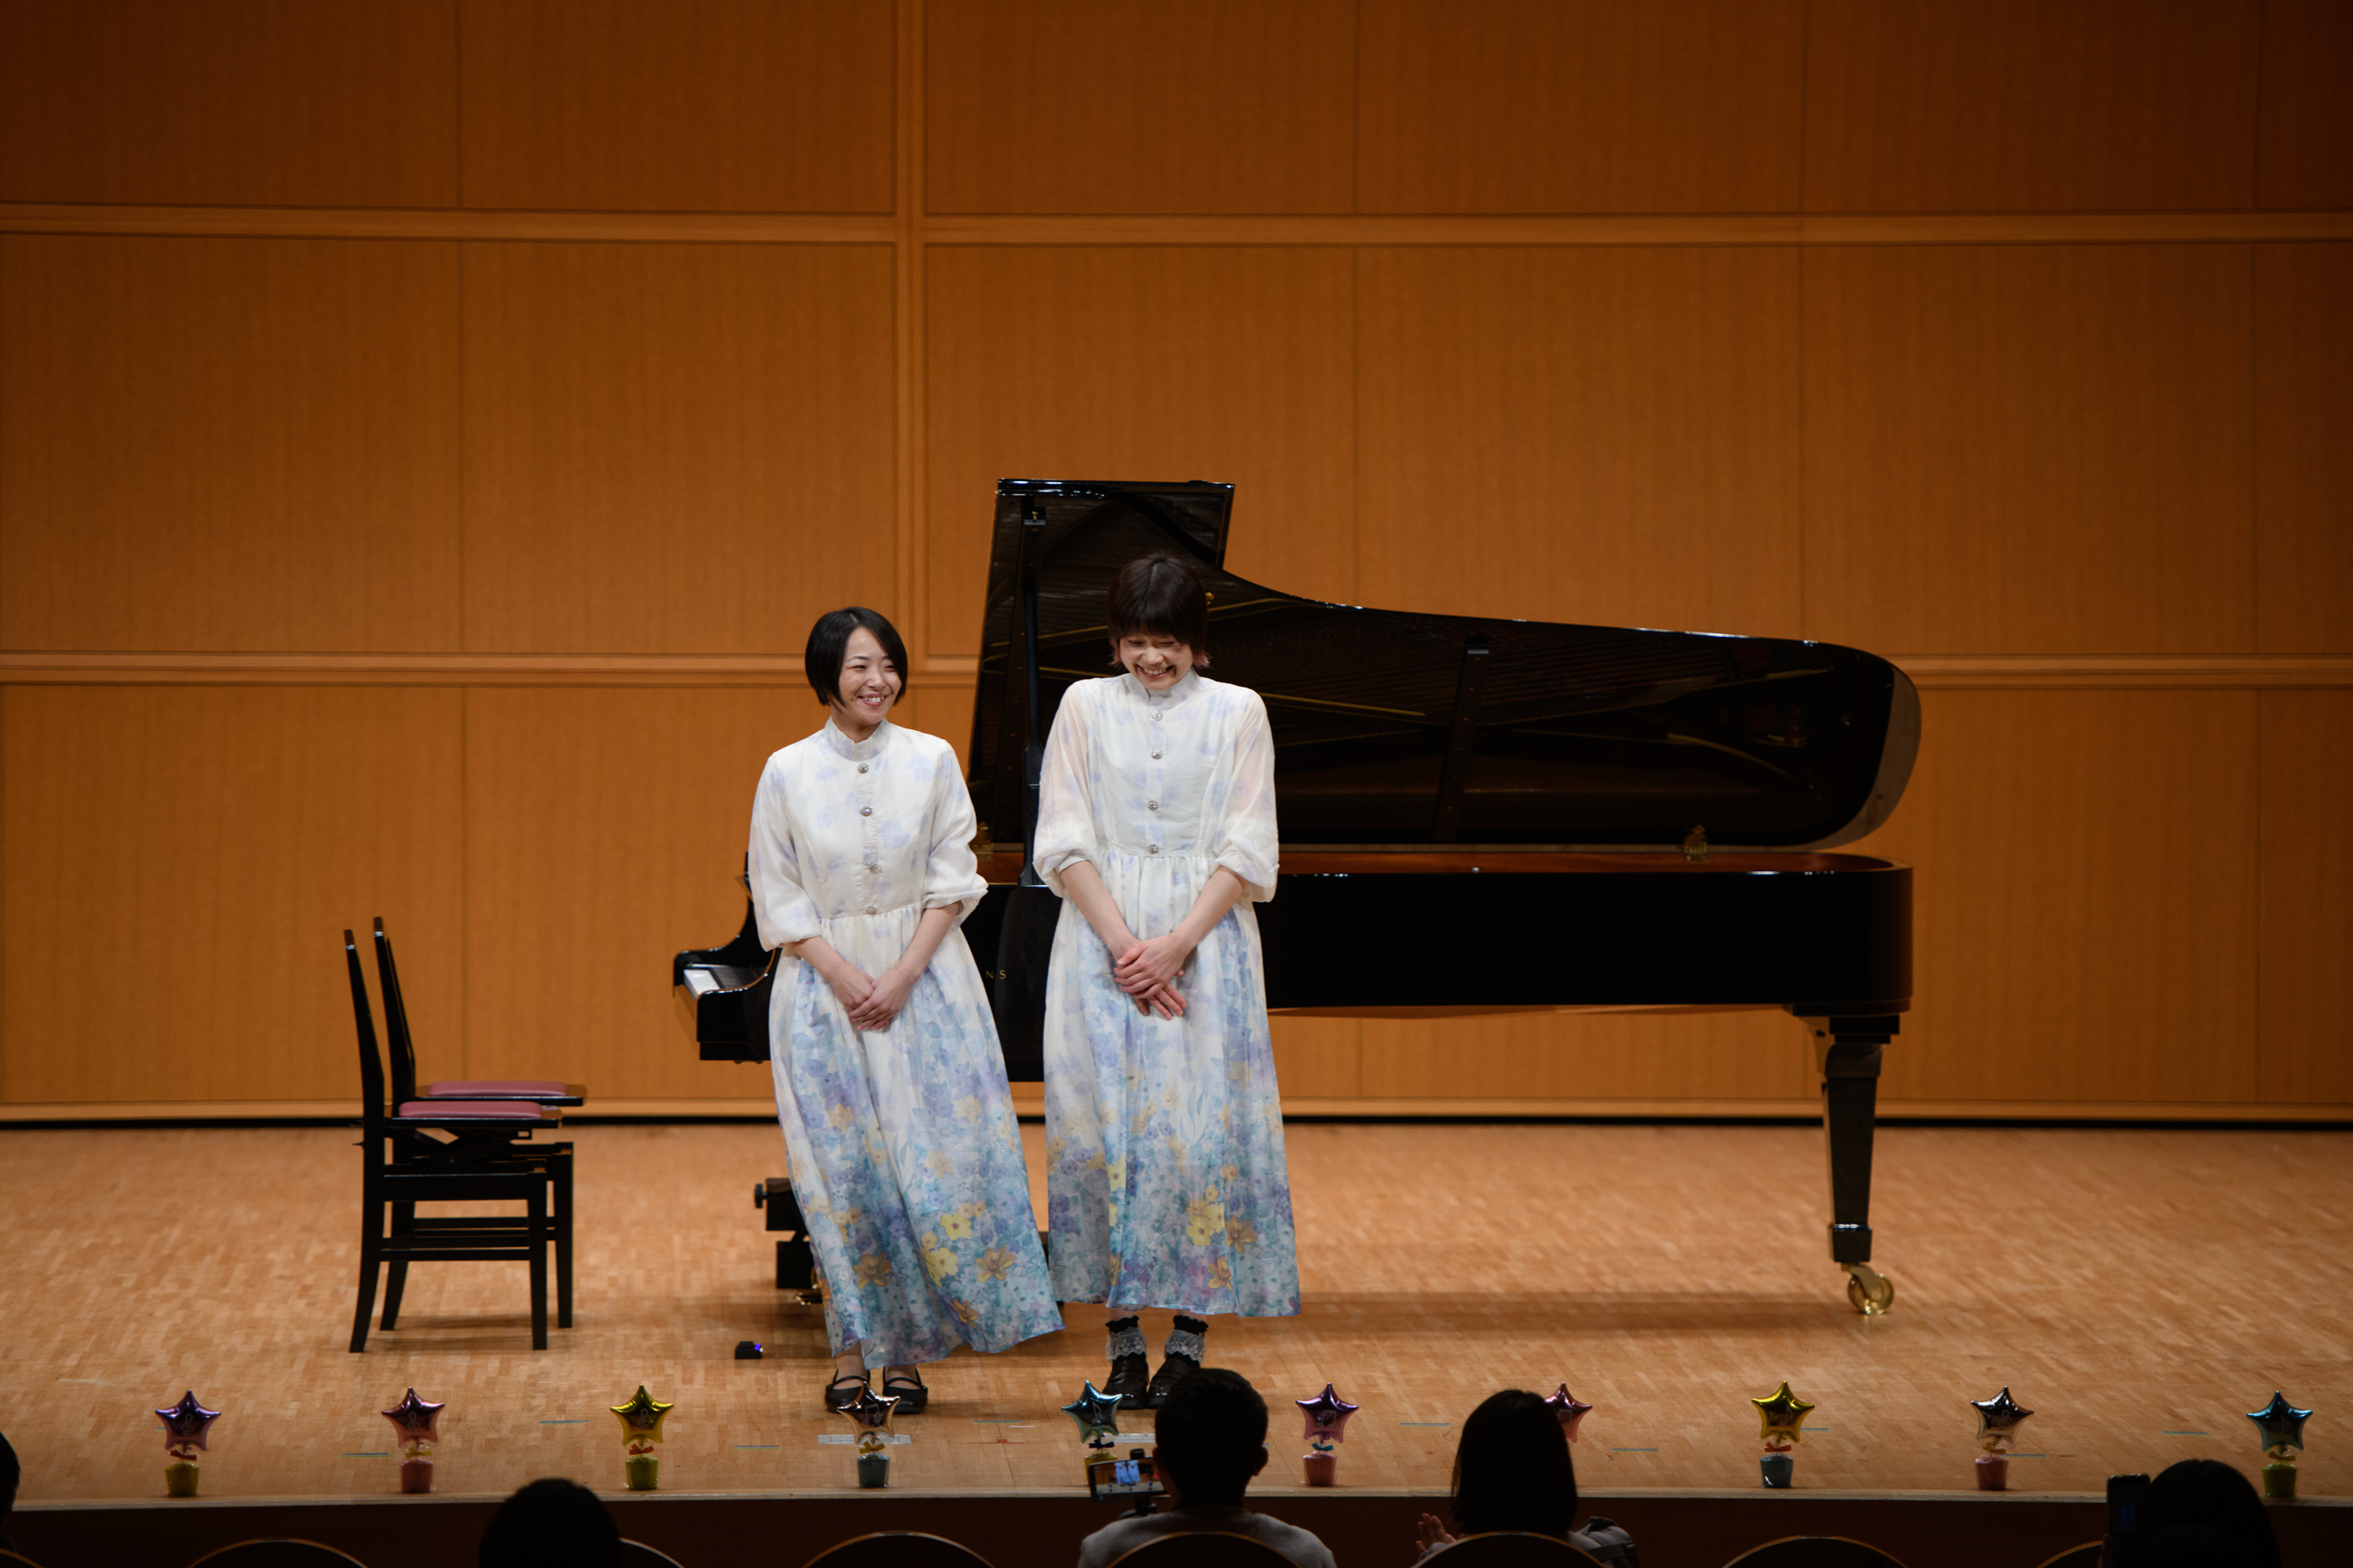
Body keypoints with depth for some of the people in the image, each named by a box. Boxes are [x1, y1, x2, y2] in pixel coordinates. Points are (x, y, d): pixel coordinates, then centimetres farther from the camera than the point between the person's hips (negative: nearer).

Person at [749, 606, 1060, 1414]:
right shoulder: (787, 772, -1)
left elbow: (951, 884, 1)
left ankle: (905, 1354, 1)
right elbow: (780, 902, -1)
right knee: (845, 1166, -2)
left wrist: (904, 976, -11)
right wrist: (847, 979, -12)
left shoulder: (932, 761, 1)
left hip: (924, 978, 1)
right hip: (824, 984, -1)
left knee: (929, 1158, -5)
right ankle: (852, 1352, 3)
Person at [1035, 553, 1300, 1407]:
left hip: (1205, 939, -1)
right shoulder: (1086, 706, 6)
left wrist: (1177, 944, -13)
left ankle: (1189, 1335, 0)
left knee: (1202, 1127, -5)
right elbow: (1064, 841, 1)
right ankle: (1123, 1337, 3)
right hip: (1105, 936, 1)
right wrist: (1125, 944, -11)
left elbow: (1247, 853, -1)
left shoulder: (1236, 712, 3)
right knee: (1104, 1126, -3)